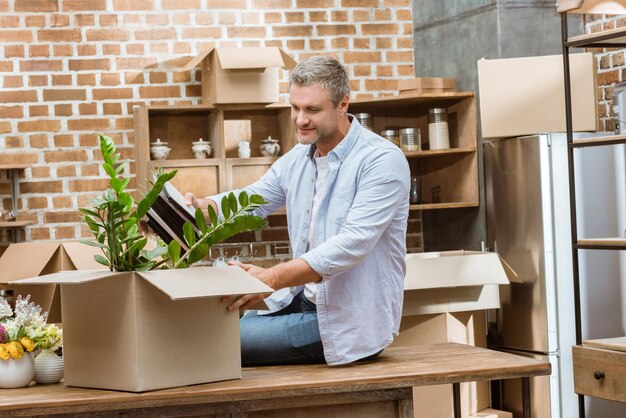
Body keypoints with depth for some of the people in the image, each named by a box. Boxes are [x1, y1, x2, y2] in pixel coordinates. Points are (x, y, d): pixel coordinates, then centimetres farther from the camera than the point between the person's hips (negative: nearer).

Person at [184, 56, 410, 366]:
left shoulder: (382, 160, -16)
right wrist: (199, 207, -16)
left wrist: (273, 278, -37)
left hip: (352, 318, -8)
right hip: (300, 301, 8)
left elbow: (352, 245, -27)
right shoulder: (296, 159, 10)